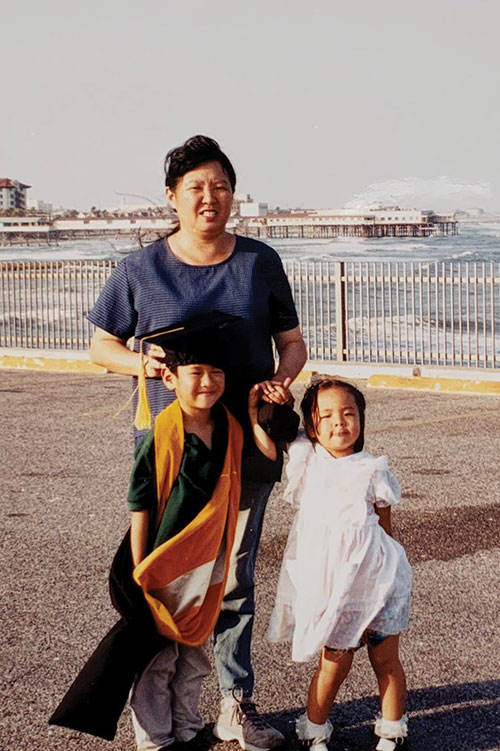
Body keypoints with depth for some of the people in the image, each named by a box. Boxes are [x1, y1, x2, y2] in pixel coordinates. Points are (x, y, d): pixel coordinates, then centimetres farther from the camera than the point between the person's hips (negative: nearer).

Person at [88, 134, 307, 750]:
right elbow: (101, 343, 9)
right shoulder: (141, 269, 0)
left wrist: (281, 379, -12)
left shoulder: (260, 262, 4)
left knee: (234, 578, 10)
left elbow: (292, 342, 10)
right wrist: (141, 364, -12)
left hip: (246, 445, 1)